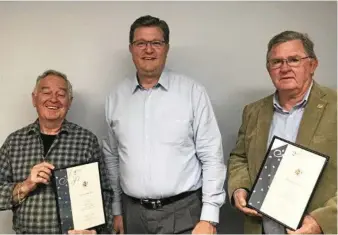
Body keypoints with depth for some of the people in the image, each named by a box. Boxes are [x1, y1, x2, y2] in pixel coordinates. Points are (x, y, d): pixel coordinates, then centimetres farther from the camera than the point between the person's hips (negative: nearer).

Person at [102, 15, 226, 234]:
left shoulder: (192, 91, -6)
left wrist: (209, 216, -9)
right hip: (134, 213, 3)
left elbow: (211, 156, -7)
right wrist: (116, 210, 11)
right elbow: (112, 158, 11)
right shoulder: (116, 97, 4)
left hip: (183, 212, -3)